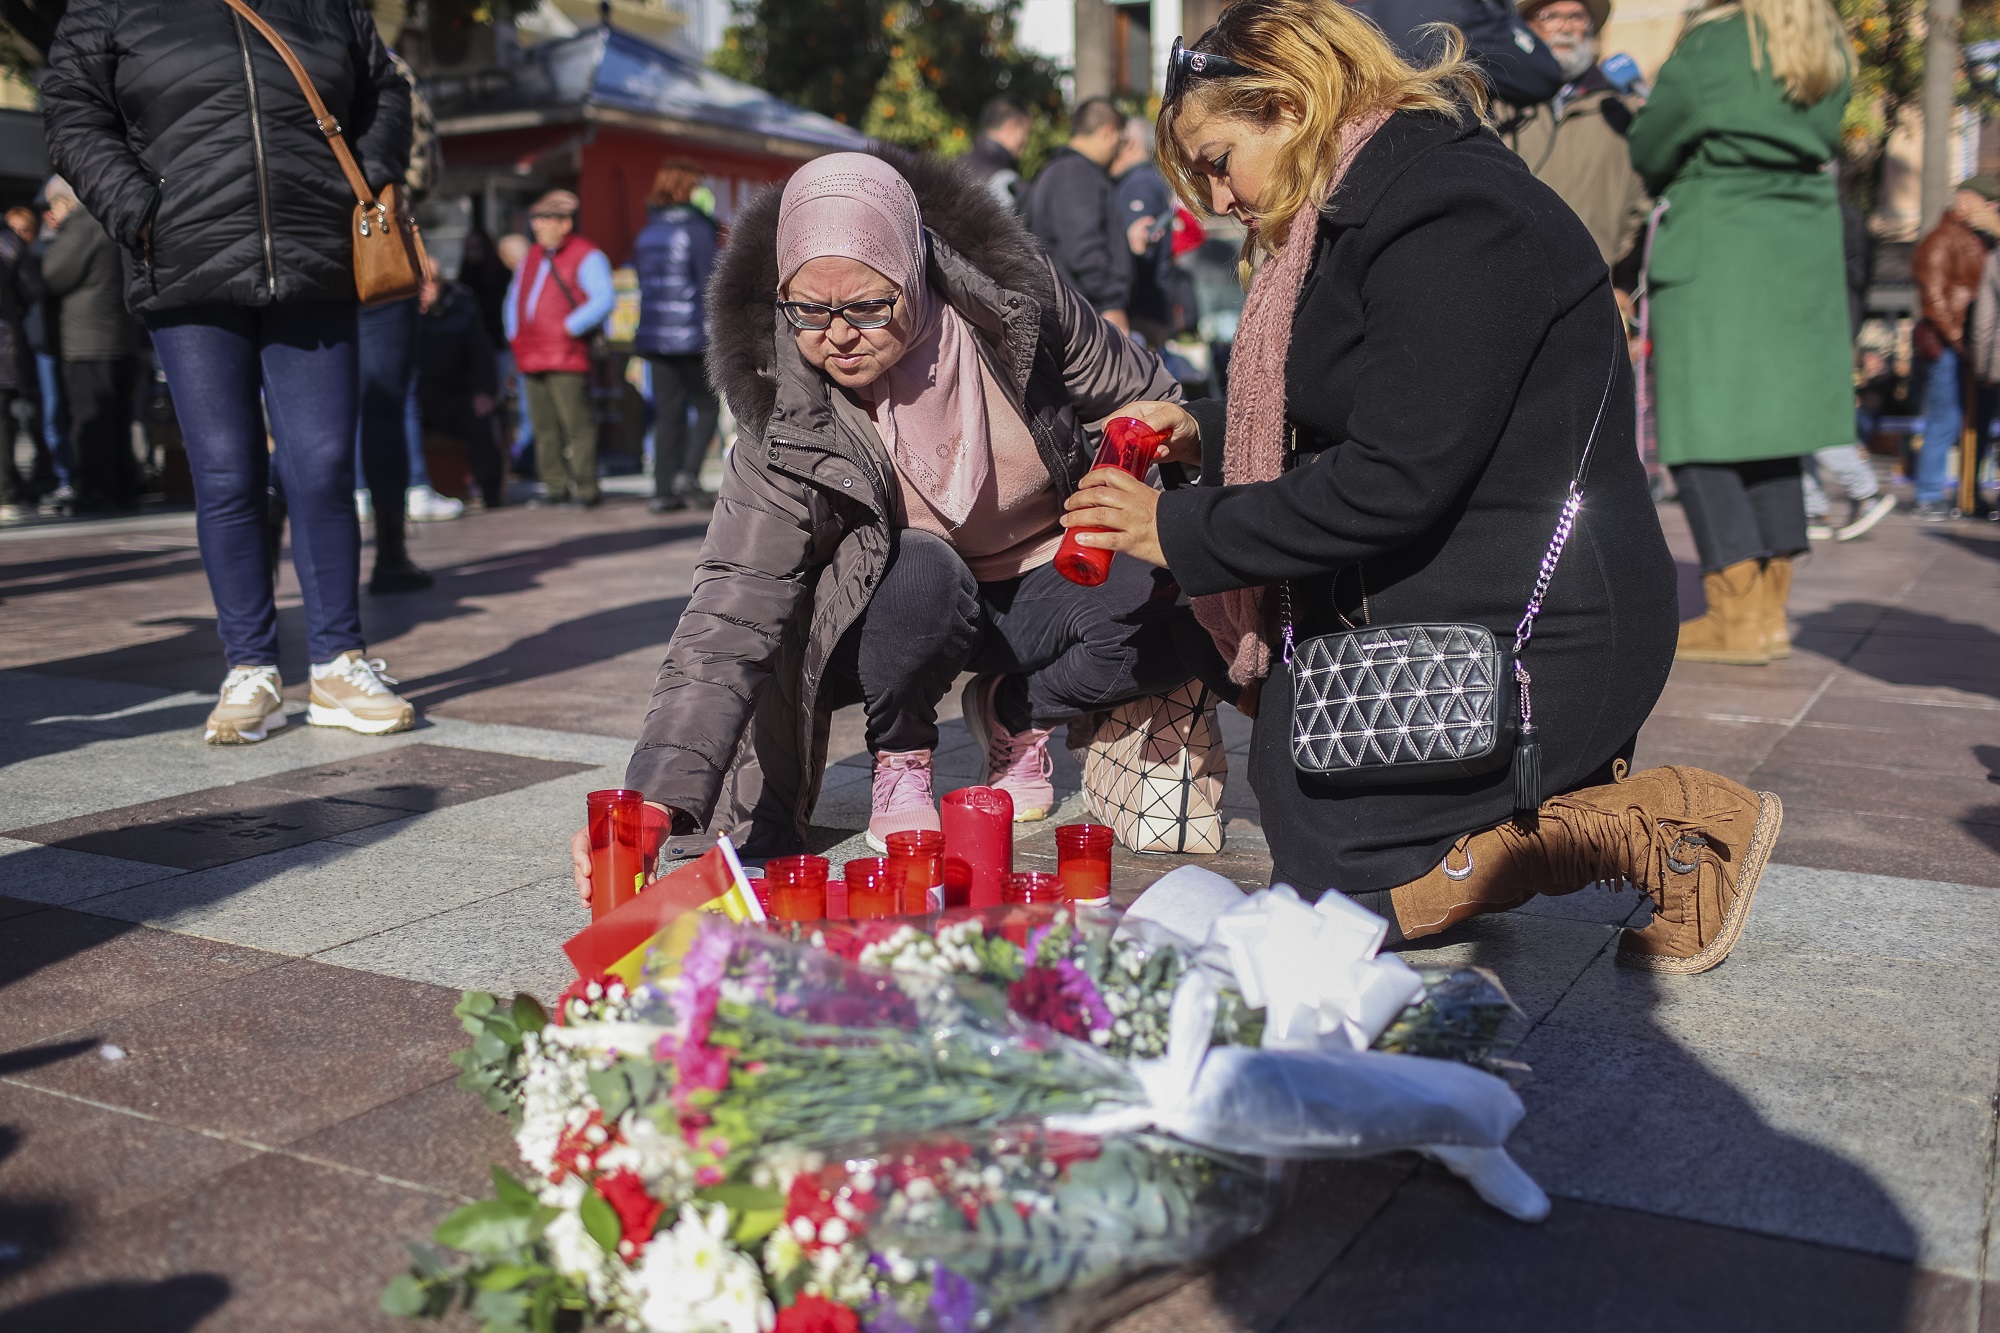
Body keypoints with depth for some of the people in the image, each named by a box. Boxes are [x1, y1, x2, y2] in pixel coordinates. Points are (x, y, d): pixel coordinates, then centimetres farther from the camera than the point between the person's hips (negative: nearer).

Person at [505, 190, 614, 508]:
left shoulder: (586, 257, -3)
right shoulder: (533, 256, 21)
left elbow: (604, 300, -16)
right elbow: (514, 297, 31)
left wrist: (570, 327, -18)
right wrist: (514, 336, 18)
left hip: (567, 361, -8)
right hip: (532, 358, 8)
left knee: (577, 425, -9)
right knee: (545, 428, 8)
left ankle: (584, 489, -4)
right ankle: (555, 488, 13)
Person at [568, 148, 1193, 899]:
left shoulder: (1010, 302, -18)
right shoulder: (789, 423, -23)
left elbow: (1151, 408, -1)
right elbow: (730, 618, -29)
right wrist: (657, 800, -42)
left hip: (1052, 582, 2)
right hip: (896, 615, -2)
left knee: (1173, 620, -29)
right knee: (918, 570, -37)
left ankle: (1013, 713, 4)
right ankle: (899, 755, -4)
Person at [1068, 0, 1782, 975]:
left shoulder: (1448, 218, -19)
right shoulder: (1363, 211, 13)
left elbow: (1395, 482, -24)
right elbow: (1335, 425, 21)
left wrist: (1183, 530, -16)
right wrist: (1205, 433, 6)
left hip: (1530, 631, -10)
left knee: (1322, 891, -7)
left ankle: (1658, 825, -2)